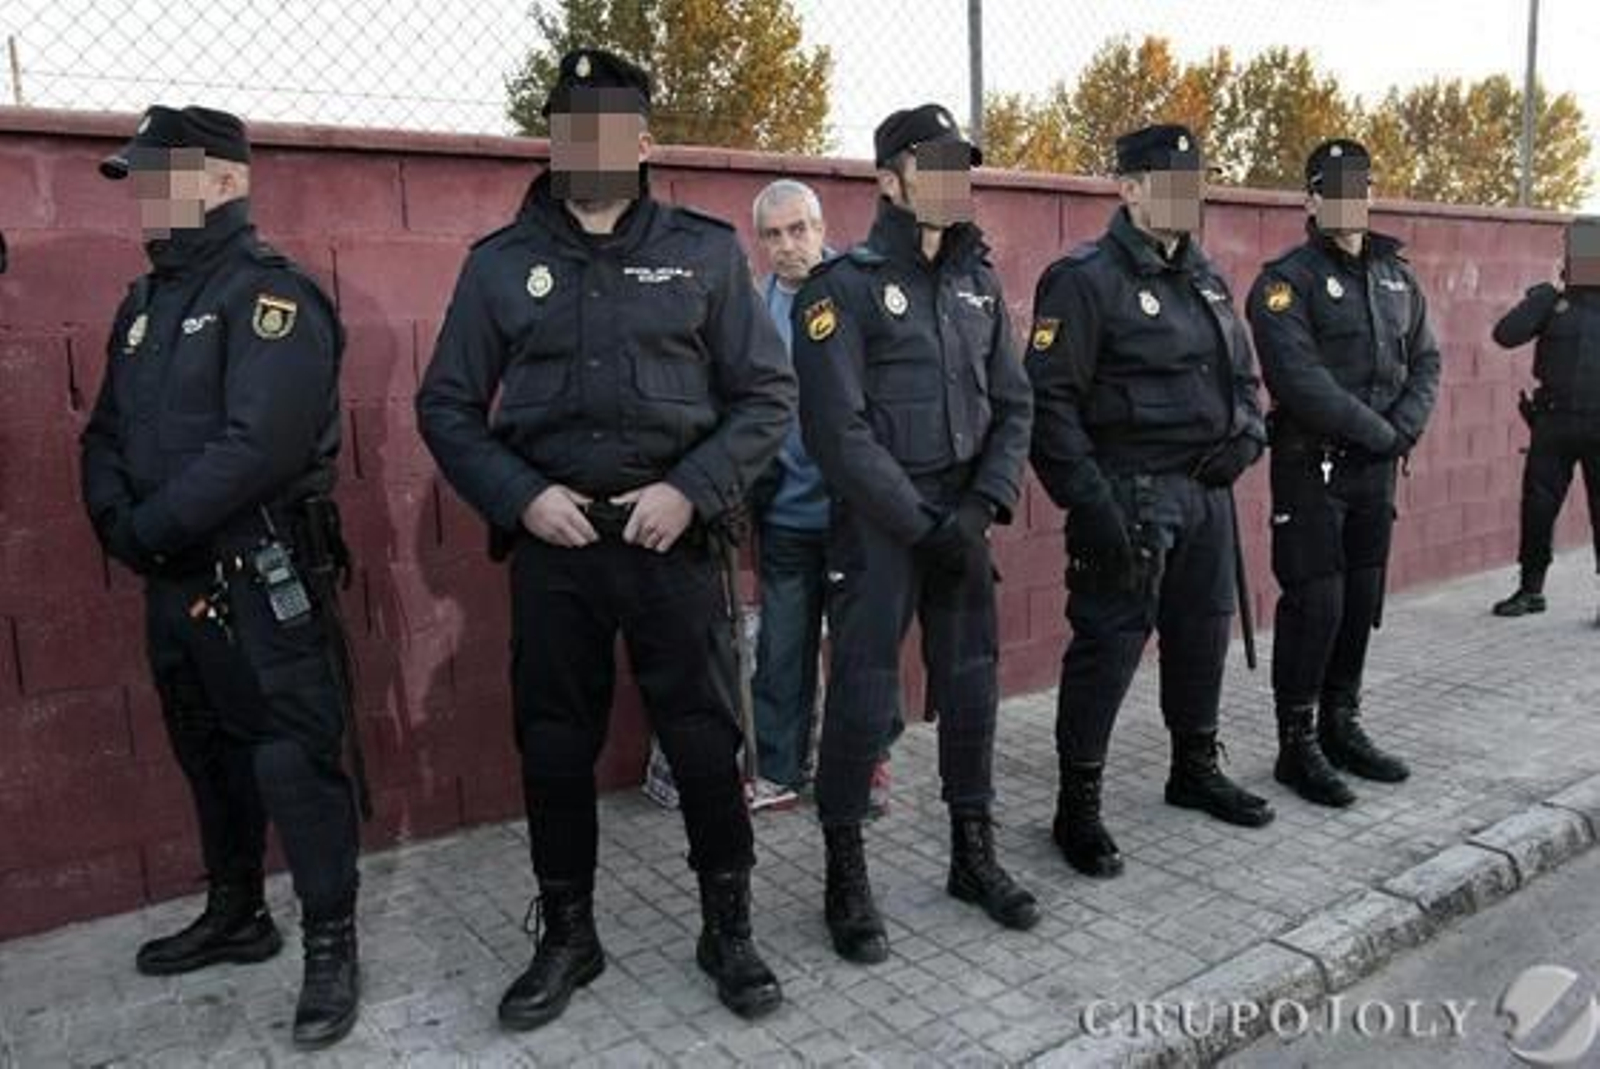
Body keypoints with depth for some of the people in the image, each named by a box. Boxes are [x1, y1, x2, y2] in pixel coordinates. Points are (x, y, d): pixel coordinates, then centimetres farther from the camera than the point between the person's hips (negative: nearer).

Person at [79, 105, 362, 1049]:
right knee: (210, 753, 19)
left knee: (294, 760, -3)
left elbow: (259, 447, -24)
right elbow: (106, 434, 14)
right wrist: (116, 521, -5)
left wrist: (149, 528, -15)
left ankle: (332, 943, 12)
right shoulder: (146, 301, 15)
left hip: (261, 579, -9)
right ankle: (236, 916, 37)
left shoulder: (270, 295, -12)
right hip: (175, 578, 9)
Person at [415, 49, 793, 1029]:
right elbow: (447, 406, 8)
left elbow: (768, 395, 2)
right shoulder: (501, 262, 6)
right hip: (552, 542, 2)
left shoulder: (706, 250, 2)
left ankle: (729, 930, 27)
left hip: (673, 536, -1)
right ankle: (568, 938, 31)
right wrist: (520, 497, -7)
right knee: (554, 748, 11)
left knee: (705, 740, 5)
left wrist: (692, 489, -12)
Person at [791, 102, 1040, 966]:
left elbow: (1013, 406, 9)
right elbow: (839, 431, -14)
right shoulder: (846, 285, -8)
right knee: (863, 695, -1)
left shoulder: (978, 283, 11)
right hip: (876, 521, -5)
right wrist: (923, 526, -15)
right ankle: (846, 879, 17)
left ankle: (974, 856, 29)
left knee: (971, 686, 11)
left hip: (962, 517, 6)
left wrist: (981, 508, -5)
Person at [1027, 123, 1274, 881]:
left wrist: (1247, 435, 1)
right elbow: (1049, 401, -16)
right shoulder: (1085, 279, -11)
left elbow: (1243, 374, 22)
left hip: (1207, 489, 8)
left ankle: (1196, 771, 37)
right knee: (1108, 646, -3)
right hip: (1129, 496, -8)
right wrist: (1090, 502, -20)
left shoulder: (1206, 278, 15)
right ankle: (1078, 807, 11)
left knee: (1204, 633, 17)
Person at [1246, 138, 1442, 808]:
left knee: (1361, 601, 12)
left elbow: (1425, 360, 12)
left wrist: (1405, 427, -6)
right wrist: (1378, 431, -14)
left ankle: (1341, 728, 26)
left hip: (1377, 468, 7)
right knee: (1314, 605, -5)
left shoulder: (1397, 276, 13)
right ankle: (1297, 746, 8)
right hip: (1312, 466, -6)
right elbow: (1300, 381, -19)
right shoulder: (1287, 280, -9)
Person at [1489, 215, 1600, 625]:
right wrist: (1543, 297, -13)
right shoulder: (1552, 303, 4)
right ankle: (1531, 589, 16)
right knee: (1537, 507, 3)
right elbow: (1506, 335, -11)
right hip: (1553, 423, 0)